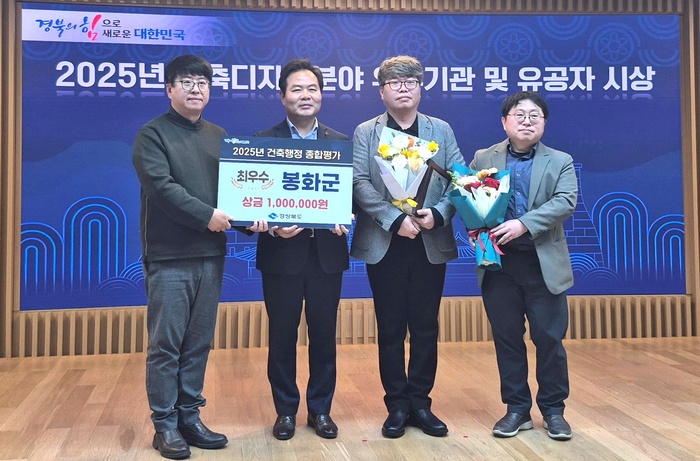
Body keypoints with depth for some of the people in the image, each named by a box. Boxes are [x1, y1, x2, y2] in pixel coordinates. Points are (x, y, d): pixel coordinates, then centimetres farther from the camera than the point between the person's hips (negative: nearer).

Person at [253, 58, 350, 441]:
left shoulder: (341, 142, 8)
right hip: (282, 253, -1)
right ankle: (286, 410, 24)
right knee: (282, 336, 8)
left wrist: (345, 218, -14)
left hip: (327, 252, 2)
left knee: (324, 335, 9)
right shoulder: (263, 140, 1)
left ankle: (320, 409, 25)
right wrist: (272, 227, -19)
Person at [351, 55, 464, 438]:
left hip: (431, 243, 2)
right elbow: (360, 184, -7)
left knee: (426, 329, 8)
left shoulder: (442, 130, 10)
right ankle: (397, 406, 17)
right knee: (390, 330, 6)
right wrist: (395, 219, -18)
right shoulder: (365, 132, 4)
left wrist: (438, 214, -15)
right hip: (384, 244, -1)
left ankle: (420, 403, 20)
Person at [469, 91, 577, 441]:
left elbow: (565, 202, -9)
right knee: (507, 339, 7)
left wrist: (524, 224, -22)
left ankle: (553, 409, 20)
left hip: (544, 263, -1)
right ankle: (517, 409, 21)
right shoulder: (483, 159, 9)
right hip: (498, 262, 1)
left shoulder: (560, 162, 6)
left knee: (549, 339, 5)